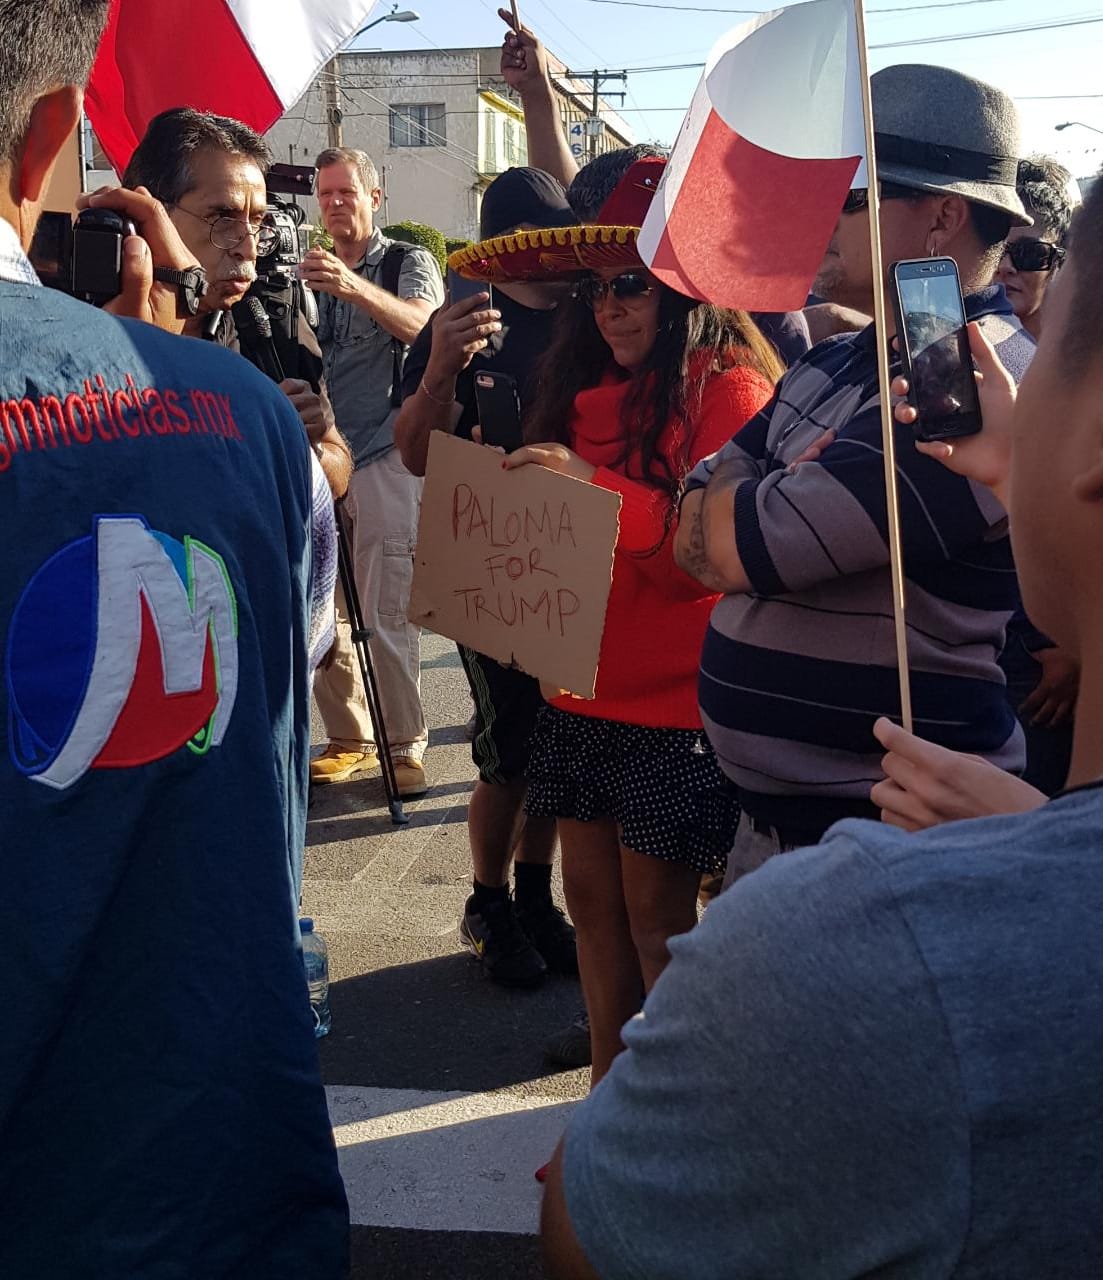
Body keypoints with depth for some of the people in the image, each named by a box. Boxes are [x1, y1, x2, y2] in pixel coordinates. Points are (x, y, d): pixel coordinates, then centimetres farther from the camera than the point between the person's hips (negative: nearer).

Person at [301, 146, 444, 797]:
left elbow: (419, 324, -22)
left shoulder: (411, 264, 0)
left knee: (388, 615, -8)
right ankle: (350, 737, 18)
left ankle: (405, 745, 2)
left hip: (387, 461, -6)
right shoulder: (314, 271, 17)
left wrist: (355, 287, -41)